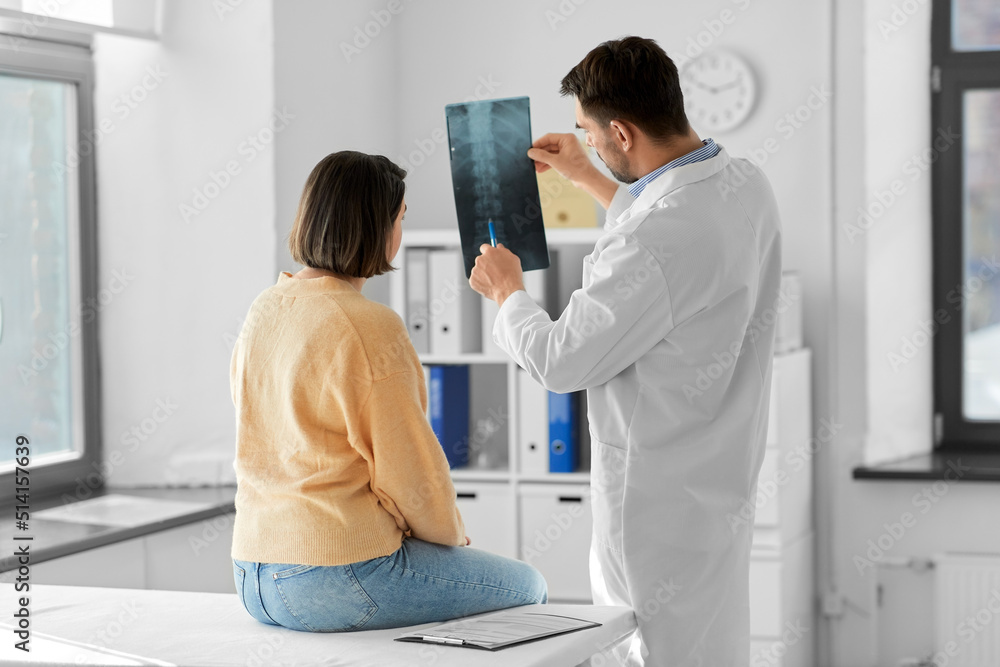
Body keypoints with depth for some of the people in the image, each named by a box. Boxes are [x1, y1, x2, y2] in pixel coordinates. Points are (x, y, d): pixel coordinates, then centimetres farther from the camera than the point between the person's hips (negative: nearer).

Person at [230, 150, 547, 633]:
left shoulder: (264, 310, 7)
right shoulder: (369, 326, -18)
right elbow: (410, 470, -14)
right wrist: (454, 534, 6)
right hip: (339, 581, -9)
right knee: (524, 586, 13)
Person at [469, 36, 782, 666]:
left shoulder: (655, 244, -31)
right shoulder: (746, 182, -2)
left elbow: (559, 361, -19)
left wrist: (507, 293, 1)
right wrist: (585, 177, 29)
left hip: (663, 491, -9)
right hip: (725, 465, 9)